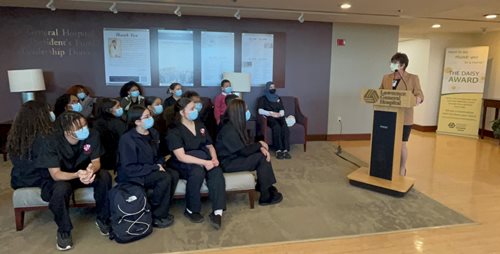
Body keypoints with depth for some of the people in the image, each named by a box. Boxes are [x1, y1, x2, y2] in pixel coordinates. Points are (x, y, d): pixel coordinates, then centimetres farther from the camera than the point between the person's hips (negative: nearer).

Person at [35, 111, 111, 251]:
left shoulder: (92, 135, -21)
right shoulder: (51, 142, -28)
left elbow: (96, 161, -15)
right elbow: (55, 174, -28)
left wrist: (91, 169, -41)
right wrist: (77, 175, -49)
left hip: (85, 173, 3)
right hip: (59, 179, -2)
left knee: (104, 176, -28)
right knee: (61, 188, -37)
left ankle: (103, 218, -7)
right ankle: (63, 231, -10)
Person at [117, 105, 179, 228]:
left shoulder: (153, 133, 1)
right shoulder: (127, 139, -21)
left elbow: (159, 155, 15)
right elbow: (129, 169, -24)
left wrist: (160, 165, -8)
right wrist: (155, 167, -22)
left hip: (151, 170, 7)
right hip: (131, 176, -7)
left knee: (174, 175, -18)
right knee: (165, 178, -28)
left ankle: (163, 210, -2)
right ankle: (156, 216, -12)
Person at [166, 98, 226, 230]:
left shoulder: (200, 125, 9)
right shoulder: (174, 131, -11)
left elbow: (210, 145, 12)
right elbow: (181, 156, -22)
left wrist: (214, 158, -11)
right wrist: (205, 162, -31)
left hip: (202, 160, 5)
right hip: (182, 166, -5)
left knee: (217, 172, -27)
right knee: (197, 171, -37)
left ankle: (217, 212, -32)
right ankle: (191, 210, -17)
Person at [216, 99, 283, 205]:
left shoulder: (236, 126, 3)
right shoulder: (229, 130, -25)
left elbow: (247, 144, 6)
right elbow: (244, 151, -24)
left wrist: (261, 147, -12)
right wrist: (259, 144, -9)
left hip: (236, 156, 9)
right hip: (228, 163, -9)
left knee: (263, 154, 1)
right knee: (261, 158, -15)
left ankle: (262, 185, 13)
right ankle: (265, 196, -6)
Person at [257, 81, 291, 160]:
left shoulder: (278, 98, 27)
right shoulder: (263, 99, 13)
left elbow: (282, 110, 16)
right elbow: (260, 111, -2)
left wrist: (280, 114, -8)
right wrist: (271, 113, -14)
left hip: (279, 117, 3)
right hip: (269, 117, -3)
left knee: (285, 127, -32)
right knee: (277, 127, -37)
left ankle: (285, 150, -40)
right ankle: (278, 150, -38)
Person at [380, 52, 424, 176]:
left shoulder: (413, 78, -1)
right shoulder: (386, 78, 10)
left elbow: (419, 94, -6)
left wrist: (418, 99, -28)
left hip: (404, 117, -4)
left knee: (401, 144, 2)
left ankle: (402, 170, 19)